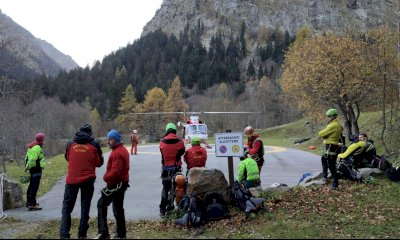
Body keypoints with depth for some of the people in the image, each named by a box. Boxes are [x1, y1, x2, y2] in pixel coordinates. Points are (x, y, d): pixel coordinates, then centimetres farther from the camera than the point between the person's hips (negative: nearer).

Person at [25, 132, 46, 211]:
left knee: (31, 186, 21)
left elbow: (27, 157, 19)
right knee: (35, 187, -9)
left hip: (32, 169, 11)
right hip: (36, 169, -11)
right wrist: (28, 167, -12)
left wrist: (27, 166, 19)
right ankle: (32, 204, -9)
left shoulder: (31, 146, 15)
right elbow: (32, 159, -24)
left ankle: (29, 202, 35)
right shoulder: (37, 147, -17)